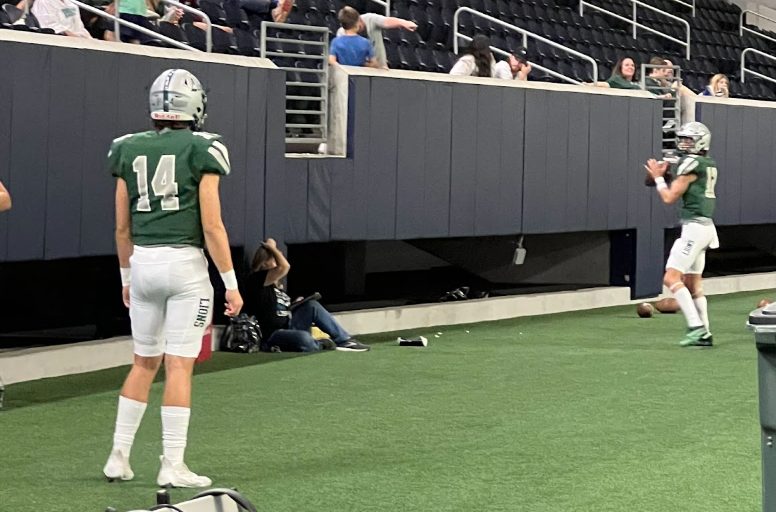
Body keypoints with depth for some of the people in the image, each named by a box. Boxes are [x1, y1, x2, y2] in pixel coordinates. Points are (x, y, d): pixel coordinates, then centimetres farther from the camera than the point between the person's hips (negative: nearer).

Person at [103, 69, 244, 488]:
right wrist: (231, 284, -5)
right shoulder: (202, 151, -6)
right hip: (186, 264, -4)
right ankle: (172, 466, -1)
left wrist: (126, 276, 22)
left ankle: (118, 457, 17)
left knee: (144, 363, 17)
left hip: (143, 264, 4)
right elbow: (211, 225, -10)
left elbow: (122, 227, 10)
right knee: (179, 365, -1)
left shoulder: (129, 151, 6)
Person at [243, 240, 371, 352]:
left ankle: (344, 340, -2)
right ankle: (321, 345, -5)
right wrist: (271, 248, -9)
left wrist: (295, 306, 9)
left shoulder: (276, 286, 20)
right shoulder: (256, 280, -10)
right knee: (304, 338, -38)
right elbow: (284, 267, -23)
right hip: (270, 335, -10)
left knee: (312, 305, 0)